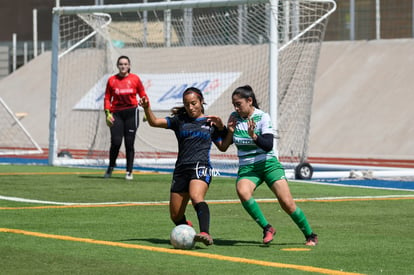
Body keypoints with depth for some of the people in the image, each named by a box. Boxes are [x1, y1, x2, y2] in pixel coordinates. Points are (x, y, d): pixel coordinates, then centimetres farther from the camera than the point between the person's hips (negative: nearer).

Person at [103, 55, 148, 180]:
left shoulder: (135, 79, 5)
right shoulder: (112, 80, 7)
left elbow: (143, 95, 9)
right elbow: (107, 98, 9)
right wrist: (107, 113, -3)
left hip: (131, 113, 0)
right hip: (116, 113, 0)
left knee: (129, 143, 0)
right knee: (116, 142, -9)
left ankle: (129, 171, 10)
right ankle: (111, 167, 14)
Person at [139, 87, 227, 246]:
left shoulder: (210, 123, 13)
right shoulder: (179, 120, 13)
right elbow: (154, 122, 4)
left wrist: (222, 128, 3)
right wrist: (147, 108, -13)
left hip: (201, 167, -3)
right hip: (181, 170, 3)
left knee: (196, 196, -35)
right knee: (176, 217, 6)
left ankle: (205, 234, -51)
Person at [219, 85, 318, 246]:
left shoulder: (263, 117, -8)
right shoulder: (234, 118, 4)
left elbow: (268, 146, -17)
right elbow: (224, 146, 10)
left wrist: (254, 136, -32)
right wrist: (230, 132, -8)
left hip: (268, 164, -2)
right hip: (246, 168, 3)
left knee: (287, 203, -13)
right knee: (242, 191, -32)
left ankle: (310, 235, 7)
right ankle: (267, 229, -23)